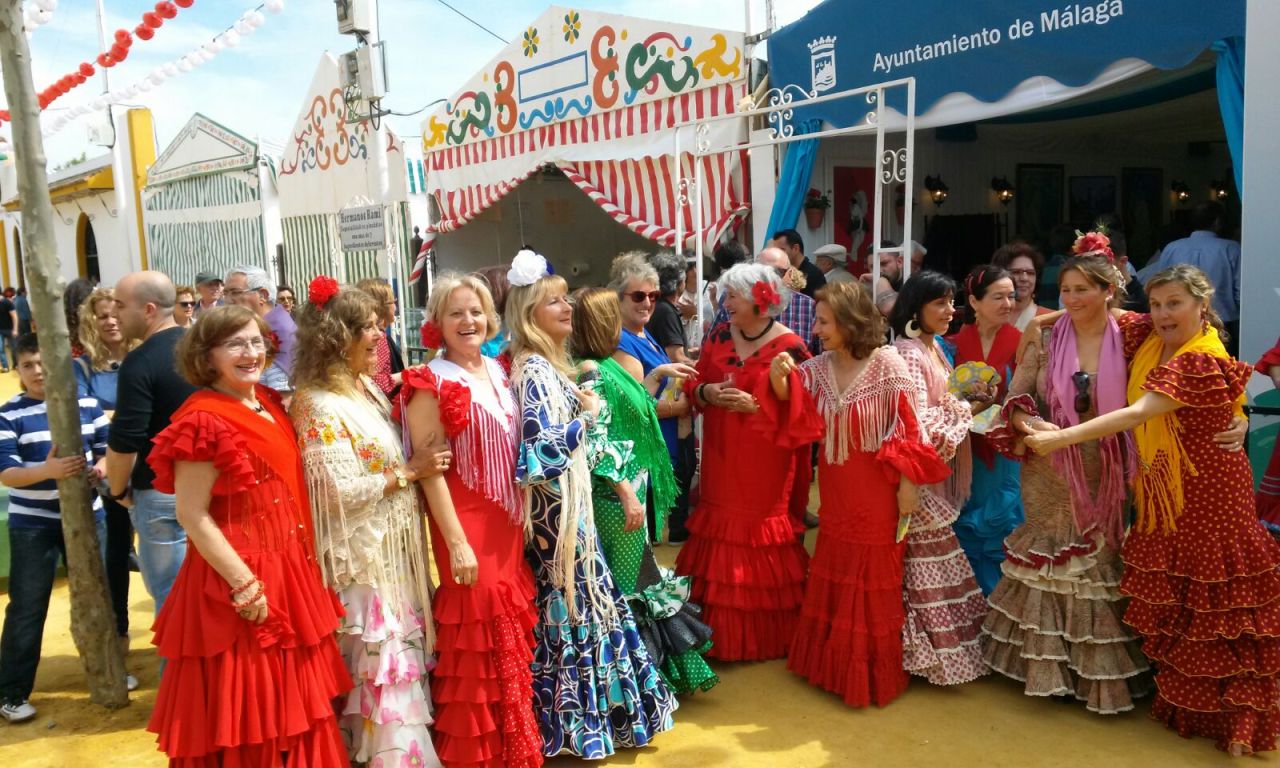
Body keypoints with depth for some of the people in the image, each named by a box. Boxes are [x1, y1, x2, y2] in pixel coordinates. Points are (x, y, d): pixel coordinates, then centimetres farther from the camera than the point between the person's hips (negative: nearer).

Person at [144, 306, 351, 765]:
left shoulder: (269, 404, 6)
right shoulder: (203, 420, -17)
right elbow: (192, 517, -18)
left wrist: (302, 565, 13)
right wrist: (245, 586, -19)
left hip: (288, 571, 8)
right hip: (239, 581, -8)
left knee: (291, 701, 20)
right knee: (248, 716, 6)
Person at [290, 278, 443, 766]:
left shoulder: (369, 390, 7)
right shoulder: (320, 405, -19)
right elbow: (342, 492, -22)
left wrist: (414, 468, 2)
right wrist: (409, 473, -16)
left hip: (395, 551, 9)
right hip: (362, 558, -9)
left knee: (402, 651, 18)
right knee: (381, 663, 2)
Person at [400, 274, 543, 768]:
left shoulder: (498, 372, 9)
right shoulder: (431, 382, -11)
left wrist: (525, 516, 12)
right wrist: (456, 542, -19)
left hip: (508, 523, 7)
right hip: (466, 525, -6)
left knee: (512, 632, 15)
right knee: (477, 637, 1)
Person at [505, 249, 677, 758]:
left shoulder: (550, 364, 11)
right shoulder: (532, 370, -18)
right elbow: (542, 445, -27)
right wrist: (587, 416, -15)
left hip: (570, 503, 10)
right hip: (555, 507, -10)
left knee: (577, 599, 17)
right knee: (571, 602, 1)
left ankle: (582, 711, 32)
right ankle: (574, 721, 17)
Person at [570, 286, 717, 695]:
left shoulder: (610, 366, 10)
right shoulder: (592, 371, -17)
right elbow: (596, 443, -21)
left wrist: (658, 374, 22)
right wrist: (628, 495, -21)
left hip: (632, 486, 9)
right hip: (616, 494, -9)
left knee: (637, 577, 17)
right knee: (631, 585, 3)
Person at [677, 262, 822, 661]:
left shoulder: (790, 347, -10)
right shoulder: (718, 336, 6)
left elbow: (804, 410, -12)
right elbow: (694, 384, 13)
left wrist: (756, 406, -21)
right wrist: (706, 392, -8)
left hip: (765, 464, -5)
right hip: (721, 459, 5)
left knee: (761, 544, 2)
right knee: (721, 535, 10)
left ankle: (764, 636, 21)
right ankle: (720, 630, 25)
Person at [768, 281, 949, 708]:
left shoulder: (888, 365, -16)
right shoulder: (819, 366, -1)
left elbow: (908, 428, -15)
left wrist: (908, 483, -16)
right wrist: (779, 378, -17)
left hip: (877, 489, -6)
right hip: (836, 488, 6)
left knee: (874, 580, 7)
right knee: (834, 574, 16)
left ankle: (874, 671, 24)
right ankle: (834, 662, 33)